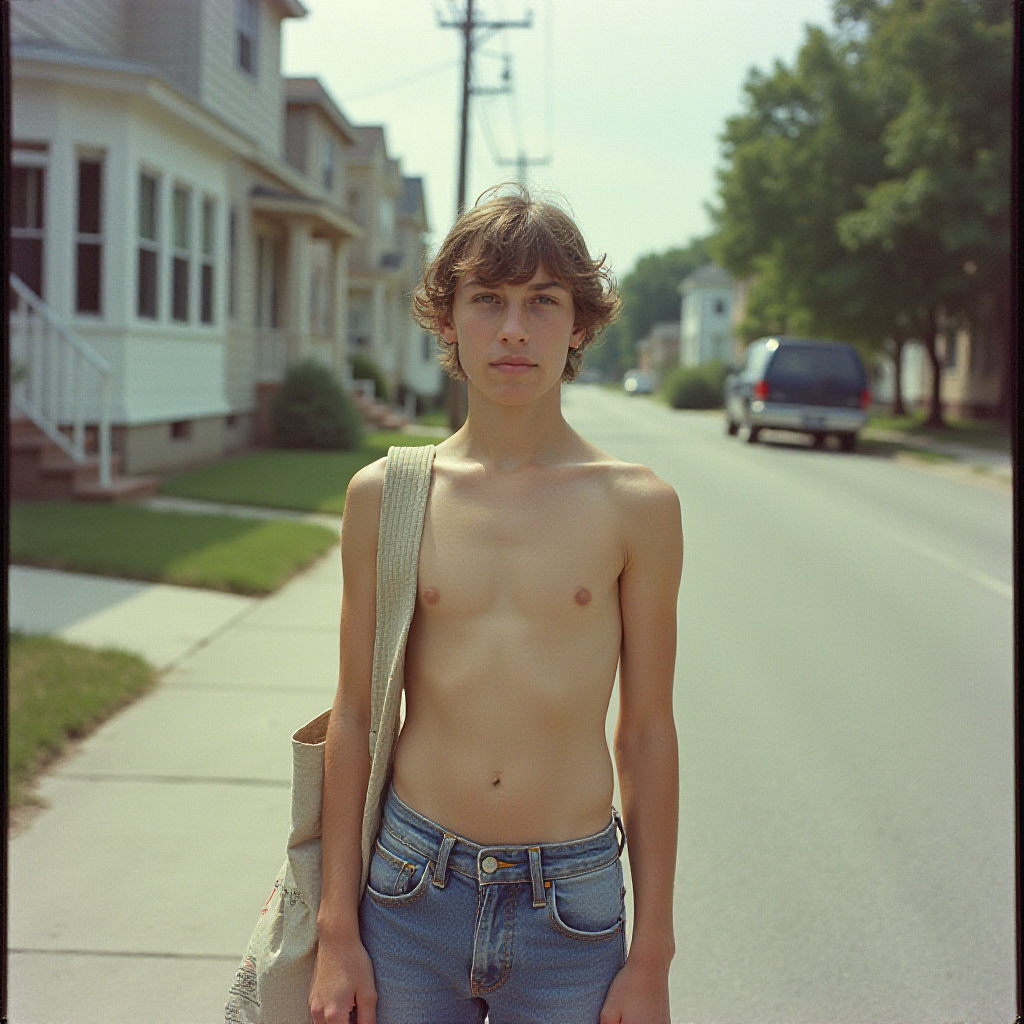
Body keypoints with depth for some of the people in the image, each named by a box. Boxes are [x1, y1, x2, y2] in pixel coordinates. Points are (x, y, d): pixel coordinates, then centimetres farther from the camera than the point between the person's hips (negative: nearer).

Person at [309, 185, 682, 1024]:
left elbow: (647, 735, 0)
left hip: (569, 913, -1)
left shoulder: (635, 506, -5)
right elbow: (355, 715, 3)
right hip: (412, 895, 1)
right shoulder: (387, 496, -2)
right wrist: (337, 928, 3)